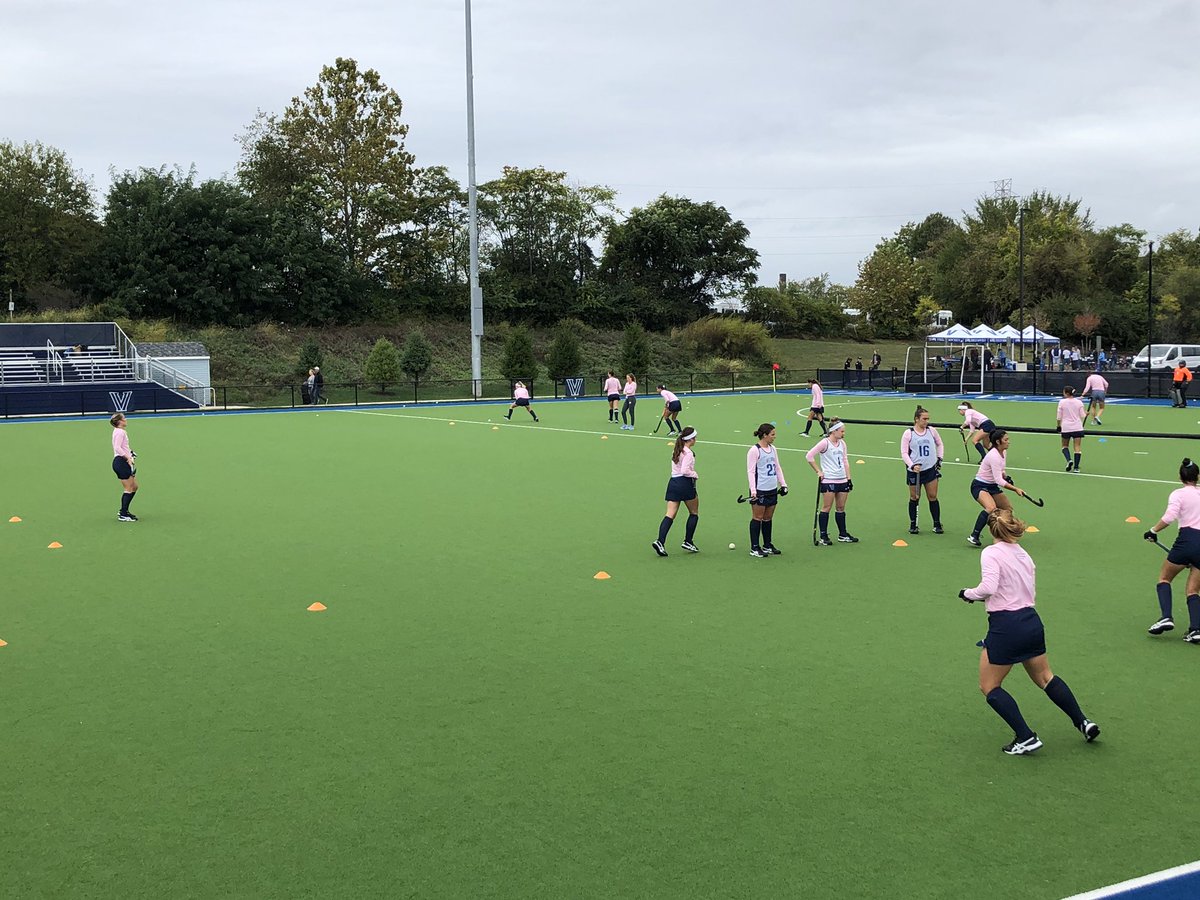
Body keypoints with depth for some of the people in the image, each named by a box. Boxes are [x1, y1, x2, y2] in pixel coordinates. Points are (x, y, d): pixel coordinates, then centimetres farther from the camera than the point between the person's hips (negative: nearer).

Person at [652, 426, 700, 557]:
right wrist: (695, 474, -5)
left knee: (670, 515, -2)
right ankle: (687, 542, 15)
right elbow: (684, 471, -21)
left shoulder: (676, 451, 14)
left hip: (673, 482, 7)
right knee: (694, 513, 13)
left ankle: (660, 542, -18)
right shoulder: (688, 453, -12)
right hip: (685, 483, -7)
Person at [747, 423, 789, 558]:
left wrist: (783, 484, 15)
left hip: (772, 490, 7)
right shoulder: (754, 450, -11)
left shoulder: (772, 448, 12)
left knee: (768, 518, 13)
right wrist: (753, 490, -19)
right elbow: (750, 471, -13)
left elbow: (778, 467, 20)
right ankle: (754, 548, 5)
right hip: (760, 491, -7)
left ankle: (767, 545, 22)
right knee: (757, 518, -1)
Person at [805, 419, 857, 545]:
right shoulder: (825, 443, -10)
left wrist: (848, 478, 13)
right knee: (826, 507, -2)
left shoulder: (842, 443, 11)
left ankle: (843, 535, 20)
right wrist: (818, 471, -9)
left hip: (842, 480, 7)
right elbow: (809, 456, -12)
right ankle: (823, 537, 4)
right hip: (828, 481, -7)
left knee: (841, 508, 11)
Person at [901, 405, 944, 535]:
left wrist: (939, 458, 10)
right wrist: (912, 466, -17)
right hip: (914, 470, -2)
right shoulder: (908, 433, -6)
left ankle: (937, 524, 13)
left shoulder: (932, 430, 2)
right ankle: (913, 525, 17)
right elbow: (904, 453, -6)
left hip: (931, 469, 2)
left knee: (933, 497, 3)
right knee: (914, 498, 6)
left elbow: (939, 444, 19)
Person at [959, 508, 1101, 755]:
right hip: (1031, 621, 7)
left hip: (1005, 626, -7)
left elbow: (989, 587, -25)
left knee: (989, 687, 8)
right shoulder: (1024, 555, 11)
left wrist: (968, 593, -7)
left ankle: (1026, 738, 3)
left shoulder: (991, 553, -11)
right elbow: (1031, 594, 13)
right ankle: (1083, 723, 31)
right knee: (1045, 677, 27)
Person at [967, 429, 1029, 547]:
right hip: (980, 486, -10)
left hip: (992, 486, 10)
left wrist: (1005, 475, 2)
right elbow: (999, 481, -29)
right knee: (991, 508, -33)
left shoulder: (1003, 452, 4)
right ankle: (973, 537, -32)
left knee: (1008, 509, 13)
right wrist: (1016, 489, -31)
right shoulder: (994, 456, -26)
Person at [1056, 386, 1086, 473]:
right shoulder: (1079, 402, -1)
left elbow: (1059, 417, -2)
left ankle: (1069, 460, -9)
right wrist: (1086, 413, 25)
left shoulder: (1062, 402, -5)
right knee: (1077, 447, 2)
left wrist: (1058, 426, 11)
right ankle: (1076, 467, -2)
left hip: (1066, 428, -1)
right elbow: (1082, 416, 4)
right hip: (1077, 428, 1)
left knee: (1065, 446, 15)